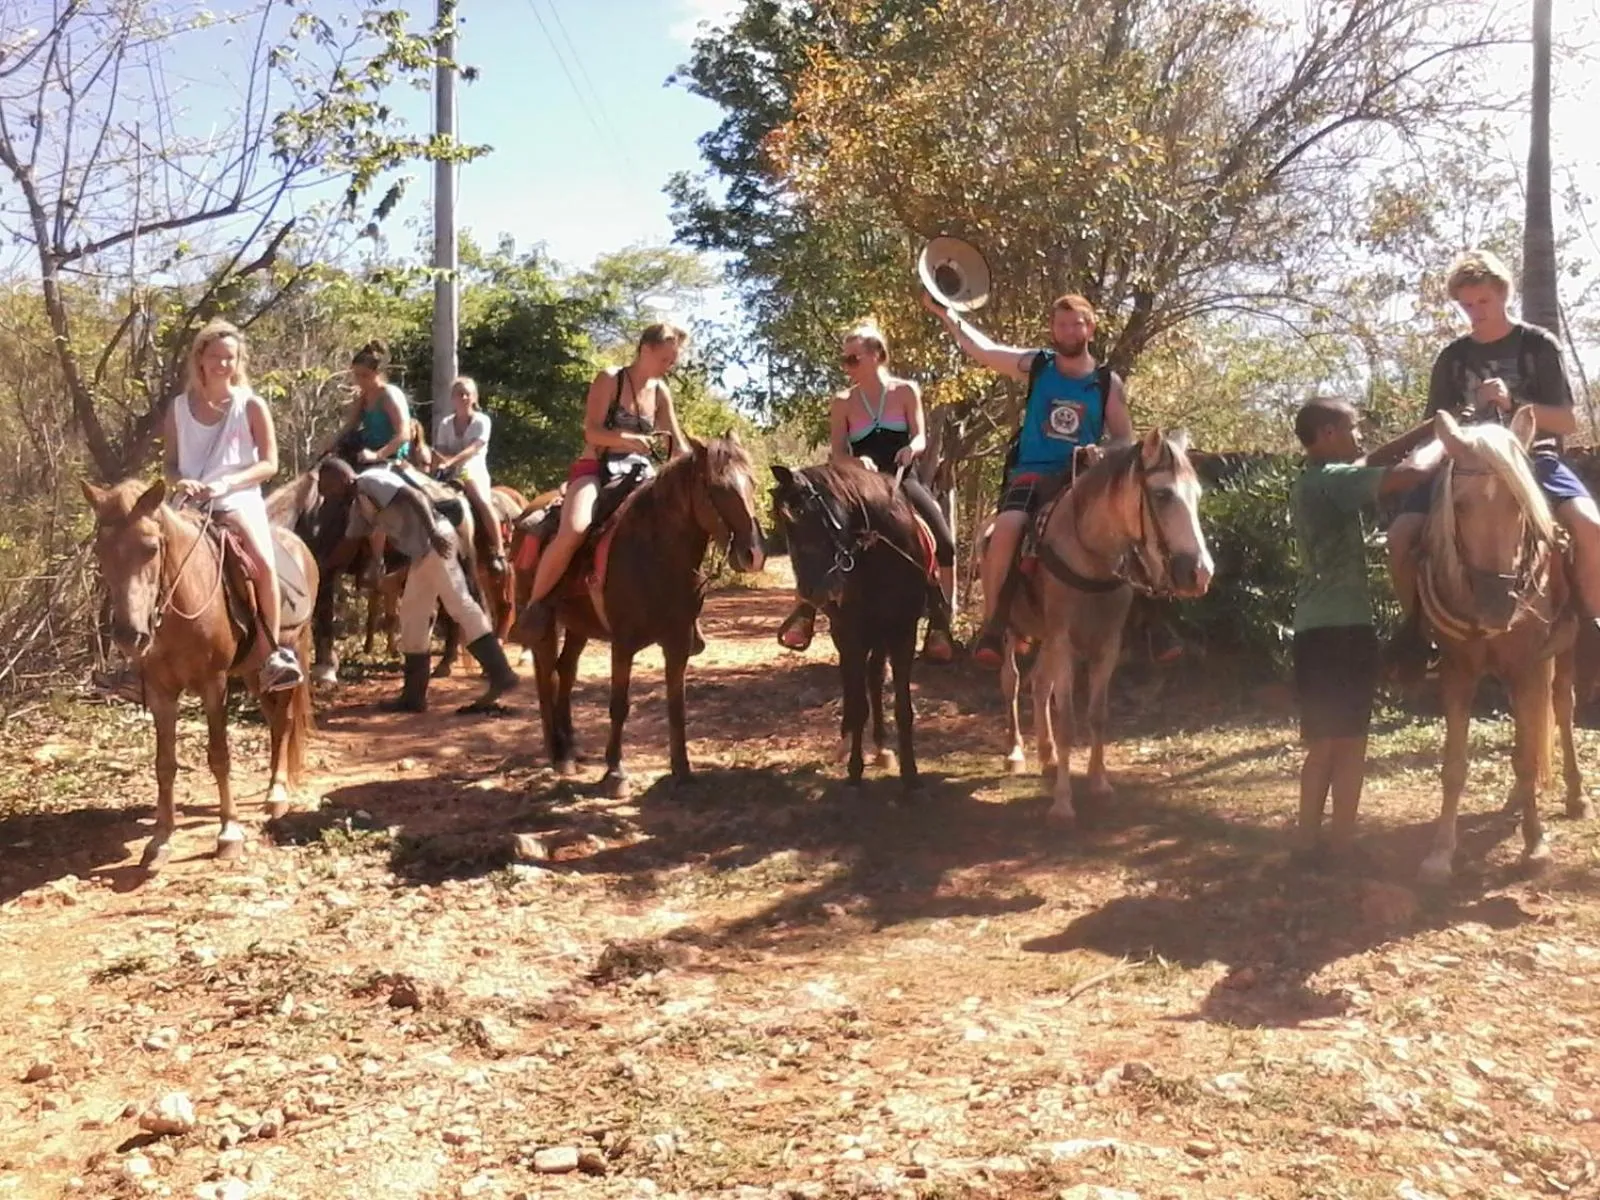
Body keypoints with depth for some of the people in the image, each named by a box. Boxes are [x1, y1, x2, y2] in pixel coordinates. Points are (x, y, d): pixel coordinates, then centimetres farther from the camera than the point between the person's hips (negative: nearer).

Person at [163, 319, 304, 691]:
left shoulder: (252, 406, 1)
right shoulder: (179, 407, 9)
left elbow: (269, 464, -4)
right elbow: (169, 463, 11)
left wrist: (226, 483, -19)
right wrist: (179, 481, -12)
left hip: (240, 501, -3)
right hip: (190, 505, 3)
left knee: (263, 564, -28)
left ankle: (275, 651, -17)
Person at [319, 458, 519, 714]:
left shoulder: (371, 481, -6)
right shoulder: (359, 505, 23)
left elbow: (414, 495, -19)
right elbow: (349, 544, 35)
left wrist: (433, 532, -29)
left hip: (435, 543, -10)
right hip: (421, 552, 10)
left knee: (460, 605, -14)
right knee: (412, 616, 11)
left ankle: (502, 676, -17)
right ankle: (414, 696, 15)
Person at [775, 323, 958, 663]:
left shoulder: (906, 391, 2)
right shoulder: (843, 403, 4)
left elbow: (920, 437, -3)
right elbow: (836, 454, -1)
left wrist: (911, 449, -27)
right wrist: (857, 462, -23)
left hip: (902, 481, -1)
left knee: (945, 545, -19)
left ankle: (939, 628, -8)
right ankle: (805, 612, -4)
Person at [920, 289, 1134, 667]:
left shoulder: (1108, 382, 7)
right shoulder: (1034, 366, 7)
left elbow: (1124, 440, 10)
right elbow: (978, 348, 9)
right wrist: (943, 312, 8)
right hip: (1032, 472, -1)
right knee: (1006, 528, -30)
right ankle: (992, 623, -18)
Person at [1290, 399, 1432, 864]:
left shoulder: (1312, 481, 15)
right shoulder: (1335, 479, -13)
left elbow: (1376, 461, 22)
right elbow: (1409, 474, -22)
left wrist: (1433, 426, 15)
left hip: (1314, 628, 9)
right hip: (1343, 628, -9)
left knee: (1323, 743, 14)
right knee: (1349, 742, -1)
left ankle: (1309, 840, 17)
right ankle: (1341, 844, 5)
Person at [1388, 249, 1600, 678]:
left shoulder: (1539, 345, 3)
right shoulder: (1452, 358, 10)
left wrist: (1513, 402, -17)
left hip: (1533, 458, -2)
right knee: (1402, 534, -23)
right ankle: (1416, 626, -2)